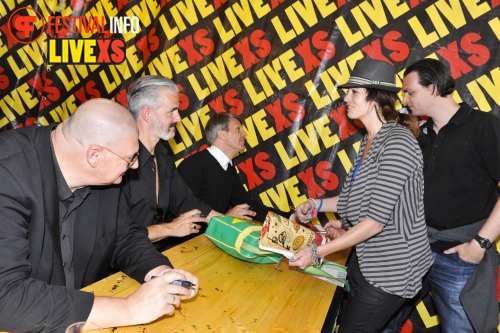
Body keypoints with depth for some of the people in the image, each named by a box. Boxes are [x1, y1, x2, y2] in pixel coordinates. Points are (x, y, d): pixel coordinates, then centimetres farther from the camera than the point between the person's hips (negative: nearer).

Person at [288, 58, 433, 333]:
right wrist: (317, 205, 4)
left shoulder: (397, 142, -23)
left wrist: (318, 252, -22)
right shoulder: (370, 140, 6)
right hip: (366, 258, 8)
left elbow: (377, 220, -25)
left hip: (390, 267, -8)